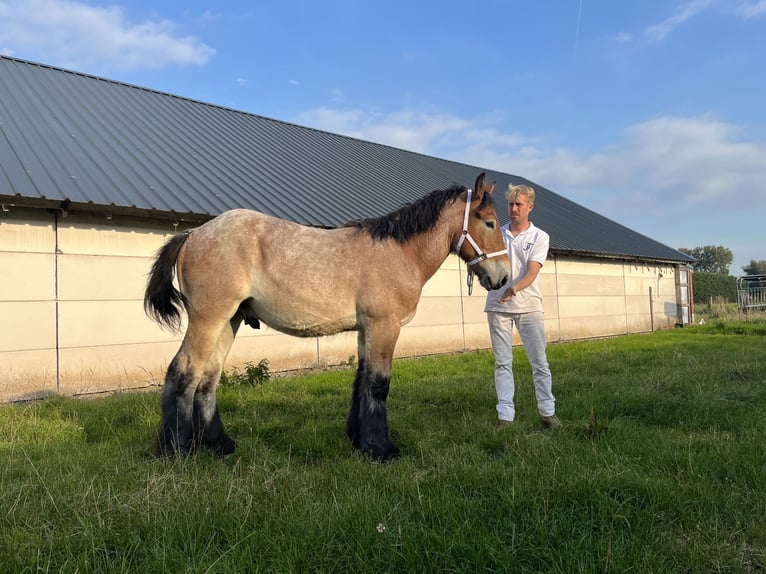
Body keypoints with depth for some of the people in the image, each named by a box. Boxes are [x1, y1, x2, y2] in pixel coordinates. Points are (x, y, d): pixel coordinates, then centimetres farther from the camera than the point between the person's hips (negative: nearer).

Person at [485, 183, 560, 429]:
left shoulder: (539, 237, 1)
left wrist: (514, 288, -32)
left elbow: (532, 272, -13)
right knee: (502, 362, 4)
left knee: (539, 361, 4)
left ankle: (548, 412, 15)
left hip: (529, 306, -1)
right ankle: (505, 415, 9)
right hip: (498, 306, 1)